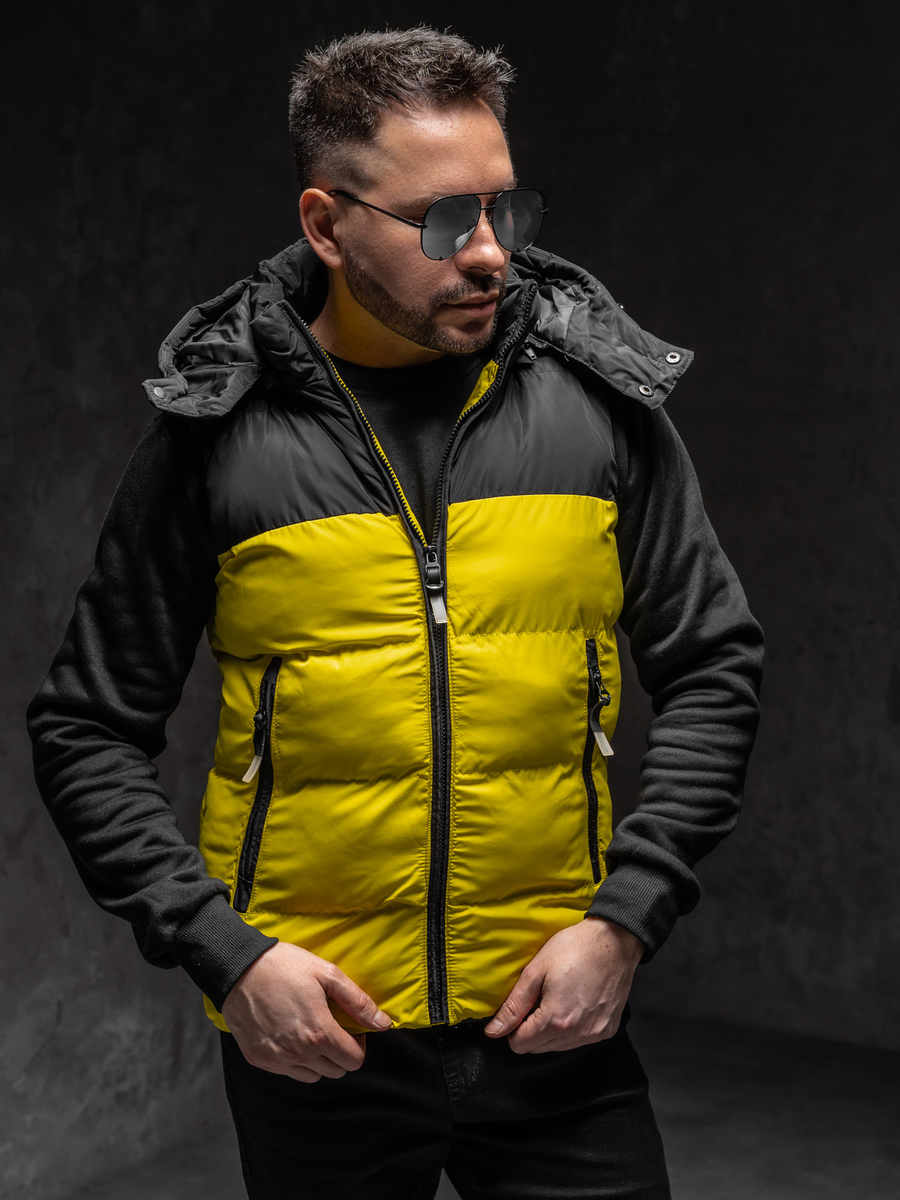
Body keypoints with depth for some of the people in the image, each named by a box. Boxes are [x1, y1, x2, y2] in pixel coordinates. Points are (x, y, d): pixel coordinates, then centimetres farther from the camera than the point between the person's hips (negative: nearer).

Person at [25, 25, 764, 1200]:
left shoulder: (599, 395, -2)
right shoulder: (214, 434, -6)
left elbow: (714, 668, 4)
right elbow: (89, 730, 0)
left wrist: (627, 919, -5)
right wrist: (223, 951, -11)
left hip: (558, 1016, 1)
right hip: (312, 1029, 0)